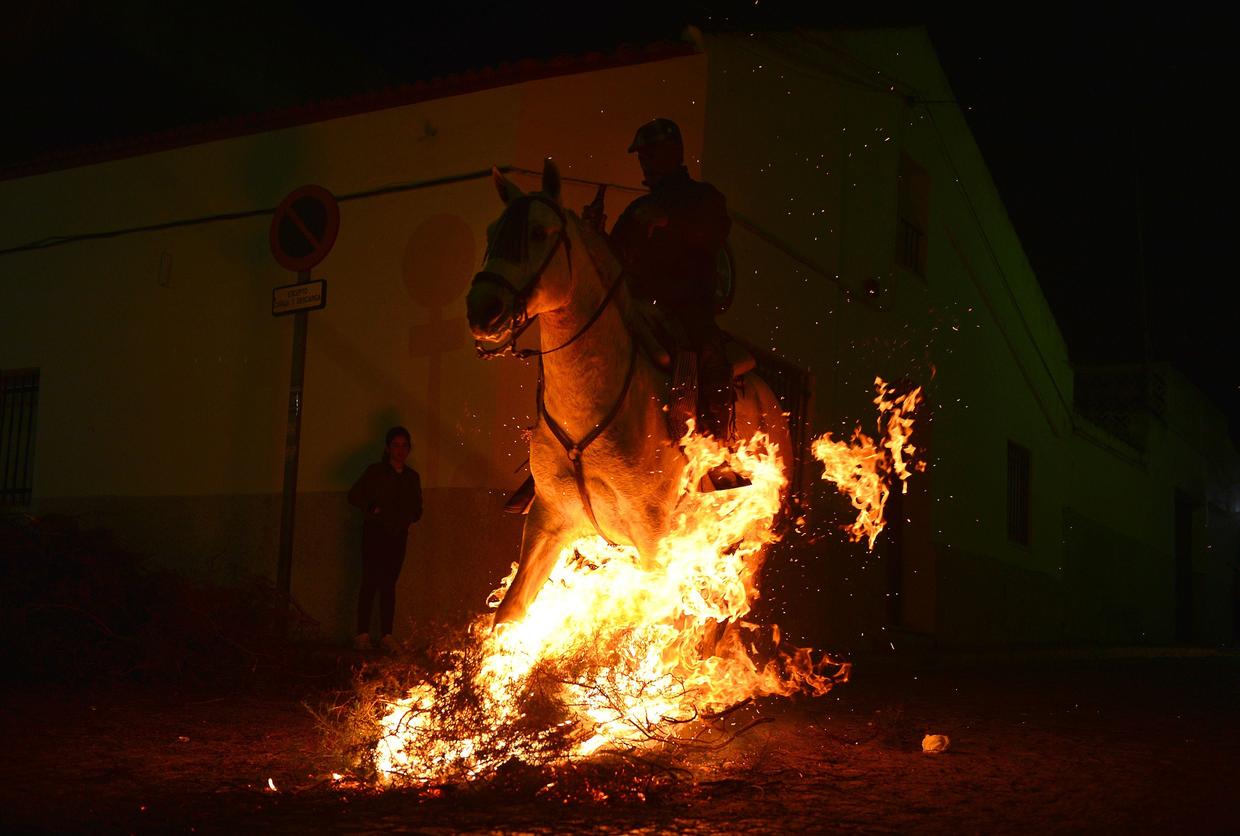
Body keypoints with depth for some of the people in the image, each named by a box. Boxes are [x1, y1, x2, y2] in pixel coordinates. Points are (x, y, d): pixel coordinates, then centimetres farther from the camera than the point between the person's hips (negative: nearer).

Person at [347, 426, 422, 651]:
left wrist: (406, 518, 0)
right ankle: (363, 635, -9)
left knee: (389, 585, 2)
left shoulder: (412, 477, 14)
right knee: (370, 583, -9)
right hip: (375, 534, -4)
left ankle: (386, 636, 2)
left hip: (398, 537, 4)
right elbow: (354, 496, -2)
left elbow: (416, 510, 20)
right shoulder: (376, 471, 1)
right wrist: (373, 510, -11)